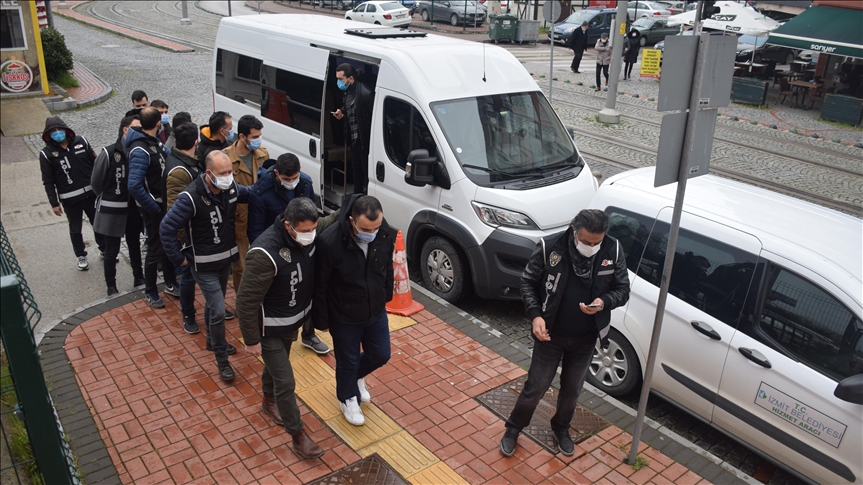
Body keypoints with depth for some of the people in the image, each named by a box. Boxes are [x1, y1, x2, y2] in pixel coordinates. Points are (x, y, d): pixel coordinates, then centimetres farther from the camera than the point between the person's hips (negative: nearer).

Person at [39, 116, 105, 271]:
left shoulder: (81, 142, -2)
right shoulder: (47, 154, -8)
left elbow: (95, 164, 5)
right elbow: (48, 182, -5)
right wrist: (54, 203, -6)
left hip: (91, 193, 2)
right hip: (70, 199, -2)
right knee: (75, 229, 12)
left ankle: (105, 249, 35)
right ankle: (81, 256, 29)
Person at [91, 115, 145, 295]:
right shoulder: (108, 153, -15)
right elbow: (96, 182, -4)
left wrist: (138, 199, 0)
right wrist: (107, 198, 8)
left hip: (134, 209, 3)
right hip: (112, 210, -3)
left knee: (134, 245, 19)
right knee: (112, 250, 7)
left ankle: (139, 278, 36)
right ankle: (111, 286, 22)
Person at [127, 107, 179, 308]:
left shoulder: (153, 141, 2)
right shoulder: (140, 150, -26)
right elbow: (134, 186, -31)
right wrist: (153, 208, -21)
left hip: (163, 201, 9)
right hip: (153, 206, -9)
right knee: (156, 249, 5)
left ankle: (170, 284, 36)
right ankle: (150, 292, 23)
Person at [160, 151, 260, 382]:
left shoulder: (231, 189, -8)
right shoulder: (191, 198, -27)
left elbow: (252, 195, 11)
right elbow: (167, 229, -24)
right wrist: (179, 258, -18)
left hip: (226, 259, 6)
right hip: (204, 265, -6)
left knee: (213, 304, 25)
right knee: (218, 311, -7)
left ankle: (213, 341, 47)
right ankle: (222, 360, 10)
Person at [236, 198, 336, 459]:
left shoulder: (309, 235, -16)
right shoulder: (265, 253, -36)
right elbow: (246, 301, -27)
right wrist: (251, 340, -19)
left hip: (295, 321, 7)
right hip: (270, 328, -7)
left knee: (275, 365, 30)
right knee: (285, 382, 3)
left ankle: (269, 401, 56)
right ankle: (298, 434, 22)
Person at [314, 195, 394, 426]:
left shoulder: (386, 235, -18)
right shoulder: (329, 242, -32)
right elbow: (319, 286, -18)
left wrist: (386, 297, 15)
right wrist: (321, 319, -9)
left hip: (376, 312, 4)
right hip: (344, 317, -4)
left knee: (381, 355, 20)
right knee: (348, 361, 16)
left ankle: (357, 377, 52)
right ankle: (348, 398, 46)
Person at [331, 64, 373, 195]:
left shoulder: (364, 93, -24)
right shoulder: (347, 91, 5)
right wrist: (341, 112, 2)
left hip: (364, 138, -9)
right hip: (353, 137, 9)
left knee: (366, 168, 1)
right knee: (355, 167, 20)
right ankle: (357, 194, 34)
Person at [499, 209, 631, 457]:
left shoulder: (614, 252, -14)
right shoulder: (550, 248, -21)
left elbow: (622, 289, -2)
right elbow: (528, 282, -8)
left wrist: (604, 302, -23)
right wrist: (535, 315, -21)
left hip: (586, 338, 3)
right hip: (551, 334, -2)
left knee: (572, 389, 20)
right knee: (536, 386, 9)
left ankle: (561, 428, 47)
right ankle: (513, 428, 34)